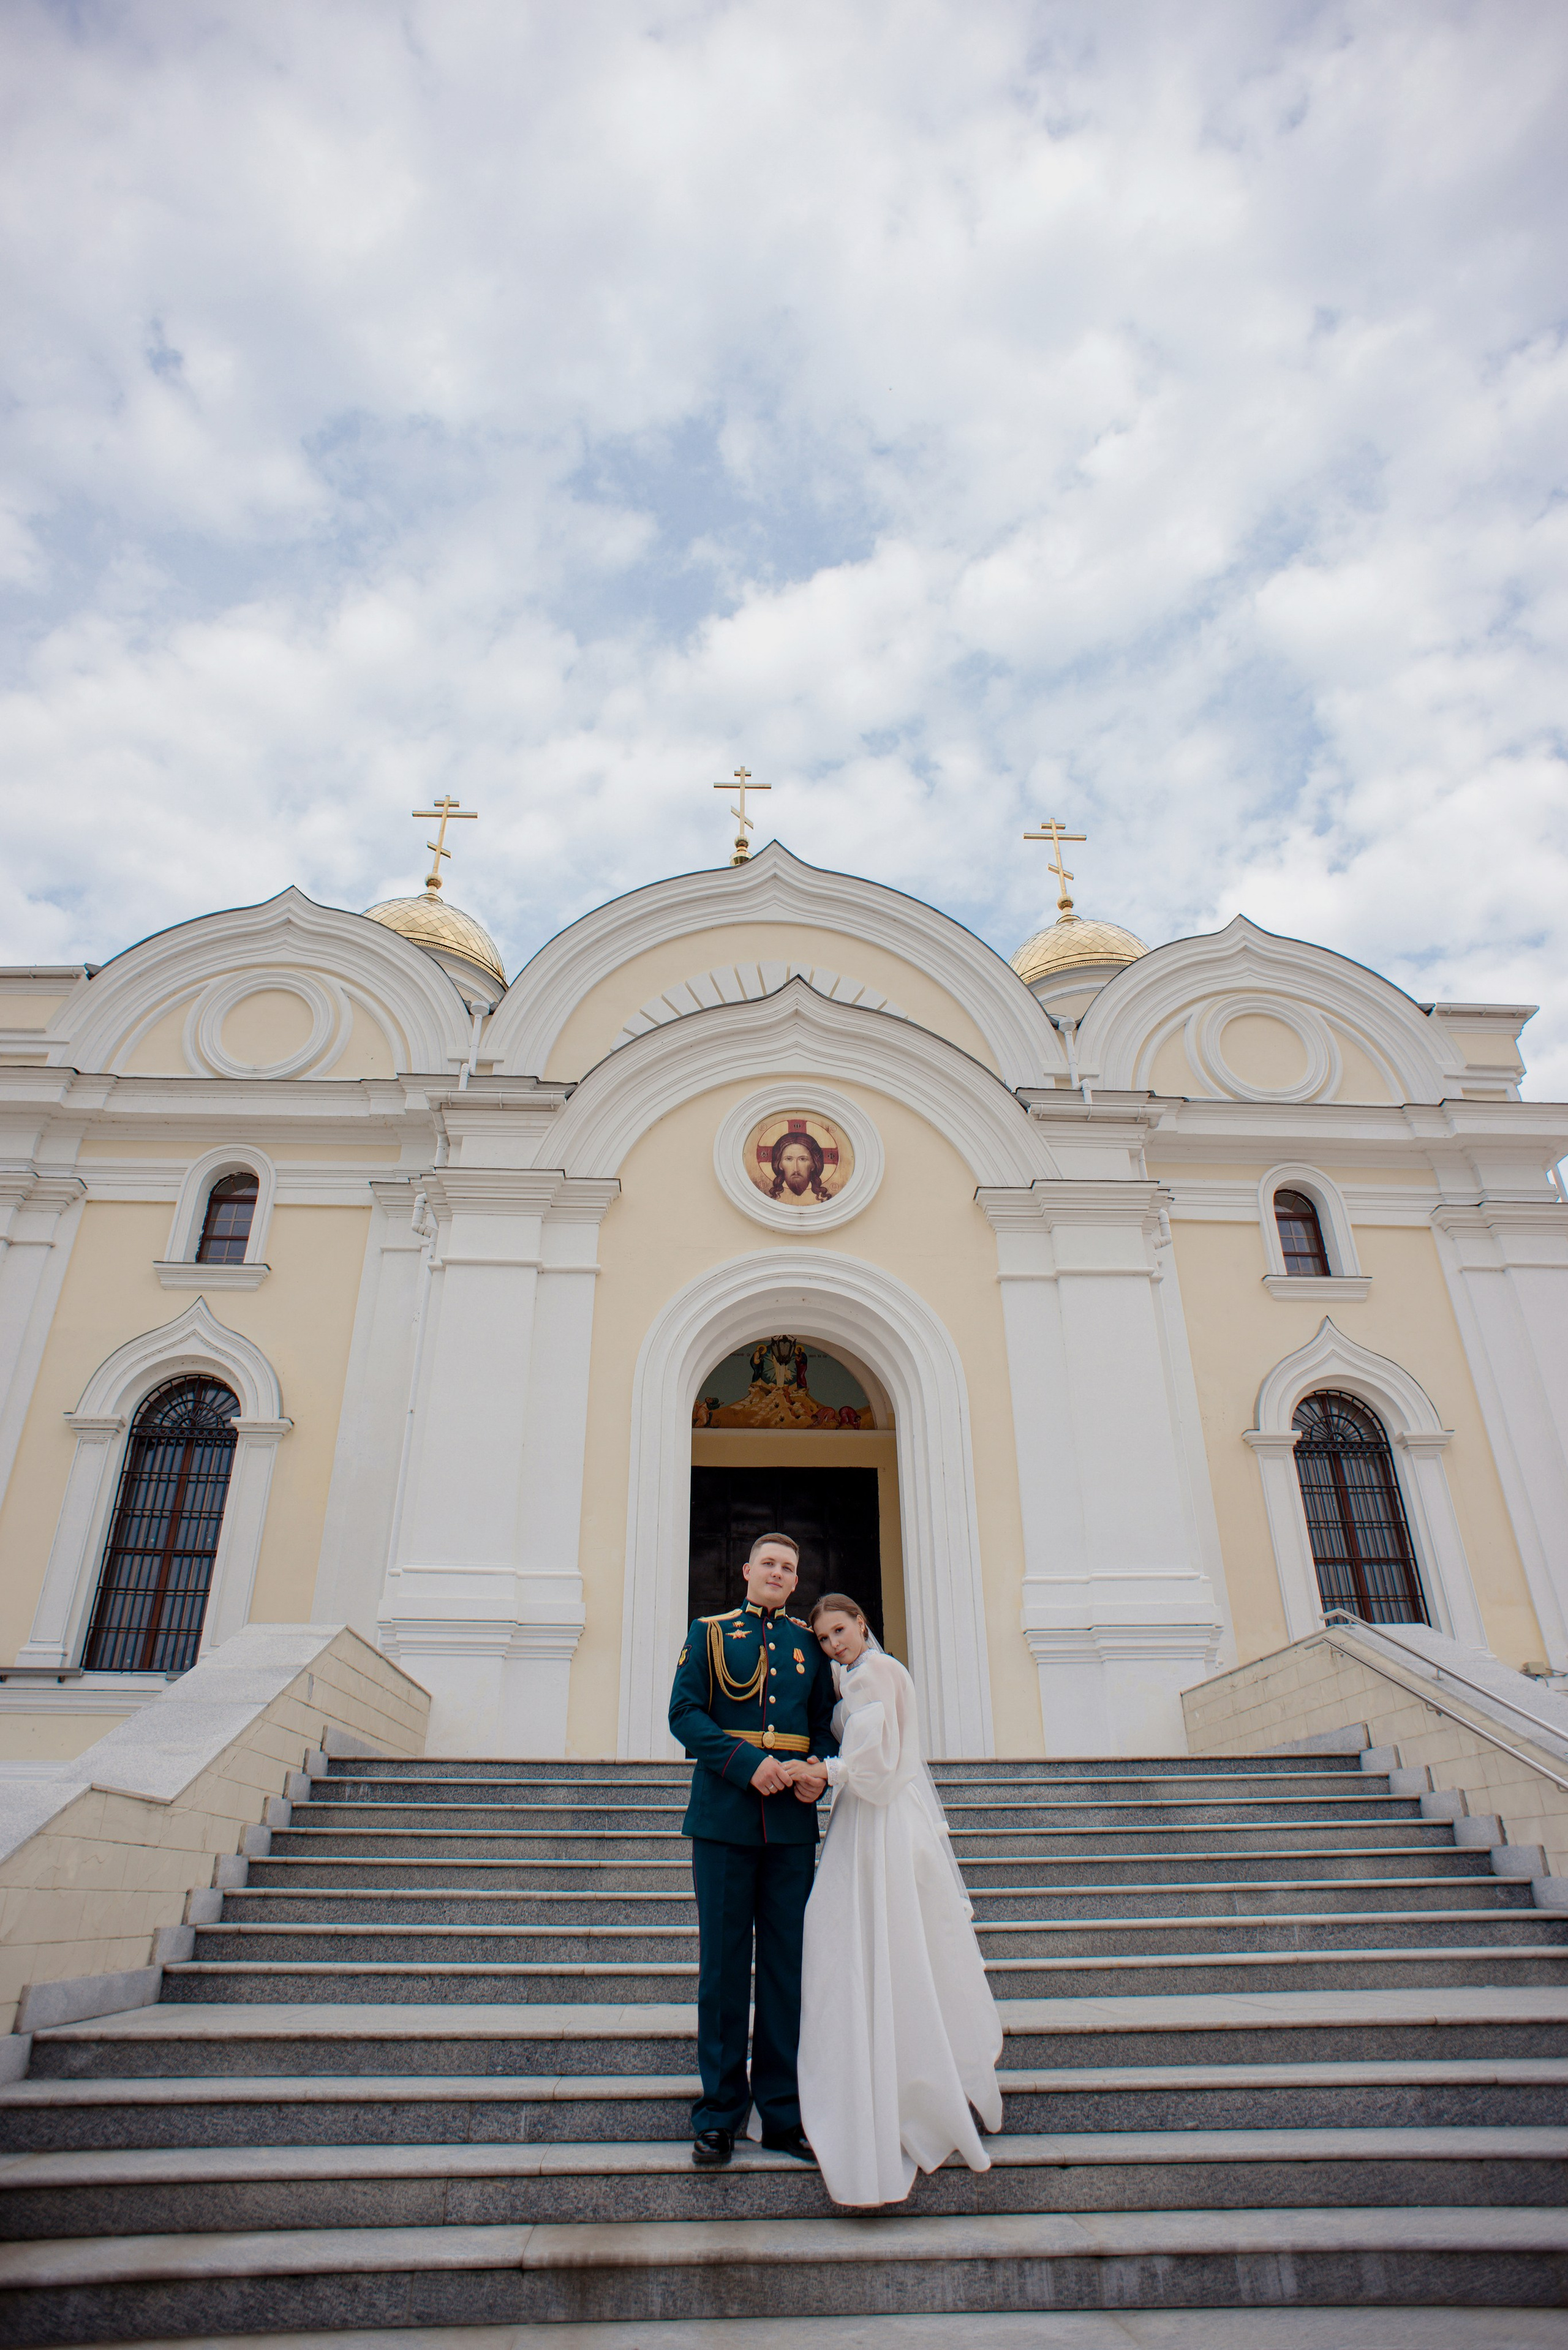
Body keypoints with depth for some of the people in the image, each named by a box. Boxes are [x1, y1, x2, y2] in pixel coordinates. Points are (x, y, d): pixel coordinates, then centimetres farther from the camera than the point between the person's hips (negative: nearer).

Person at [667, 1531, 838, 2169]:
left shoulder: (809, 1643, 13)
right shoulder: (709, 1633, 5)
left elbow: (826, 1723, 14)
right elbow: (684, 1712, -5)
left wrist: (820, 1770, -8)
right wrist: (749, 1764, -16)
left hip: (793, 1821, 3)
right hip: (724, 1814, -2)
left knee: (787, 1964, 7)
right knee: (723, 1964, 4)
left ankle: (783, 2114, 20)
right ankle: (719, 2115, 18)